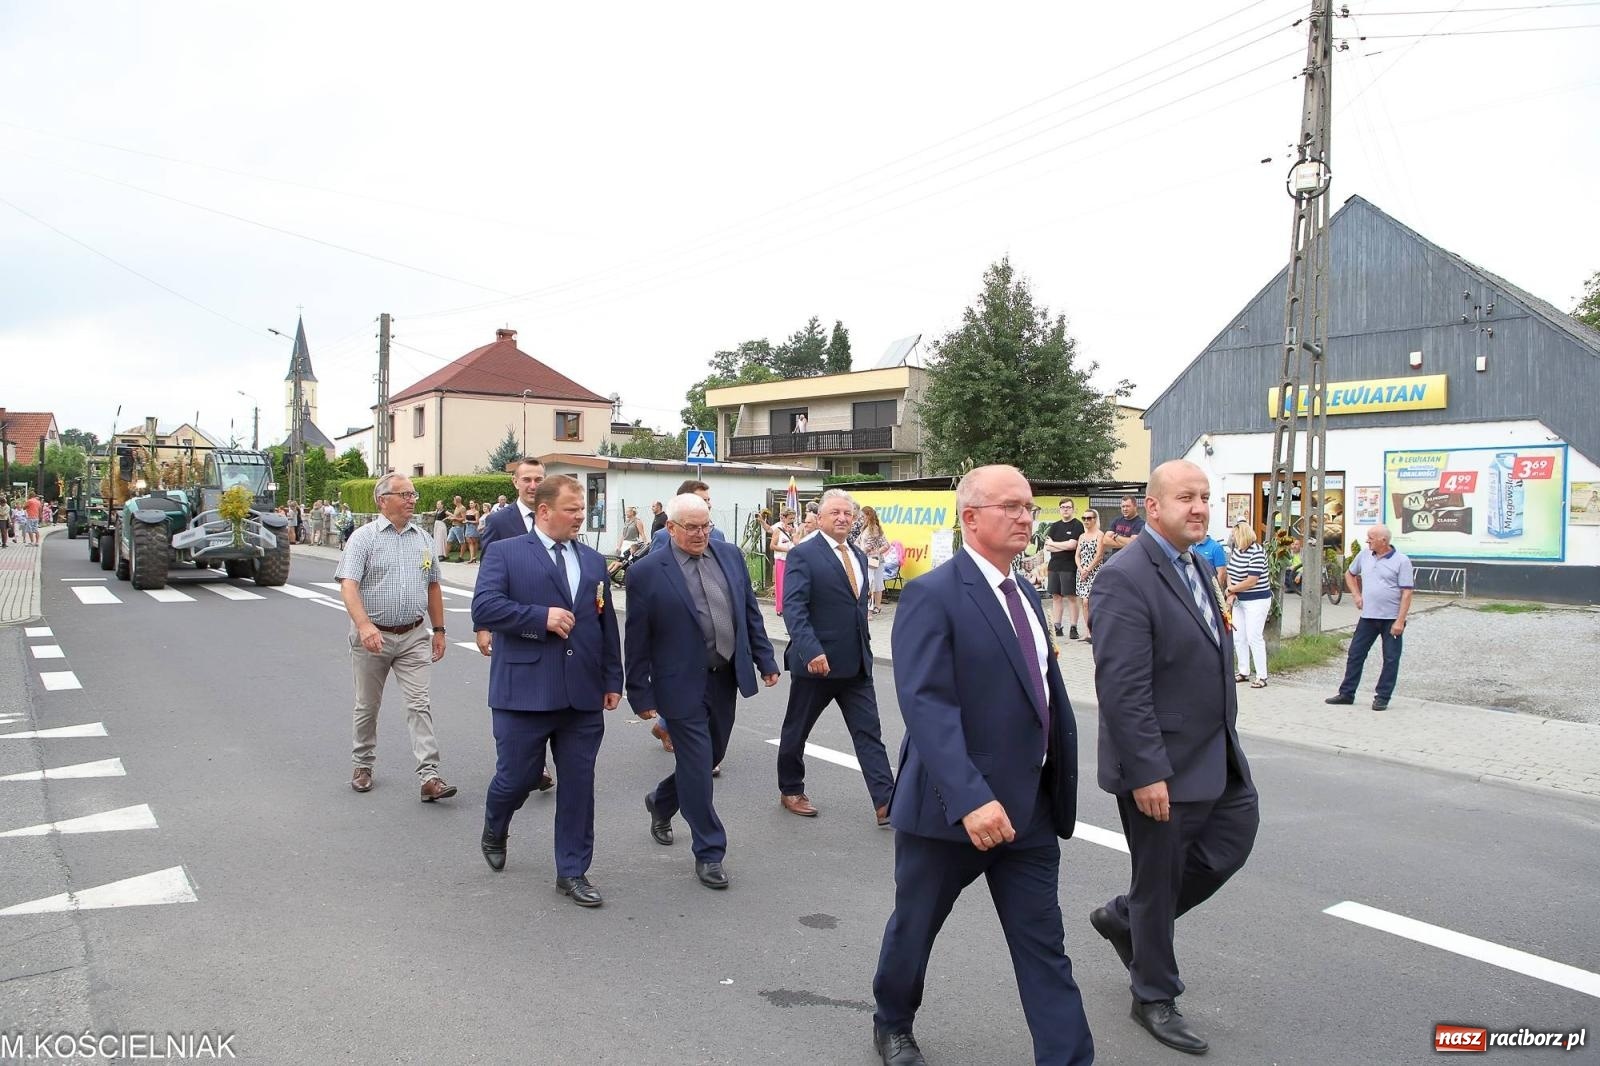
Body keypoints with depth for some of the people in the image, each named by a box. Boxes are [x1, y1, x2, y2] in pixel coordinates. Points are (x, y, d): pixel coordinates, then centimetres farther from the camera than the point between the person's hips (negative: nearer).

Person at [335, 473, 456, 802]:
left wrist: (438, 630, 14)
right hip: (373, 636, -2)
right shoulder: (364, 537, -6)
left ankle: (430, 776, -8)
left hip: (414, 636, 3)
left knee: (419, 704, -5)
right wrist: (364, 625, -31)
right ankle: (363, 765, 31)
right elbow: (348, 585, -16)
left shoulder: (422, 539, 8)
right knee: (368, 705, 12)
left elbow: (433, 587, 16)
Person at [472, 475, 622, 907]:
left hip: (583, 695, 4)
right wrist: (542, 617, -17)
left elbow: (607, 623, 13)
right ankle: (495, 830, 40)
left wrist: (613, 680, 9)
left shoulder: (593, 560, 13)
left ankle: (572, 872, 20)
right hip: (524, 690, -4)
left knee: (578, 785, 6)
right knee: (518, 777, 5)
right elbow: (483, 607, -13)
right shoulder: (504, 552, -1)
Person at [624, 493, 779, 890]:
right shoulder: (647, 572, -11)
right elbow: (637, 641, -8)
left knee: (711, 757, 18)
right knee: (697, 767, 0)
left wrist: (765, 660, 7)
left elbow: (750, 613, 10)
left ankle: (660, 802, 46)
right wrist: (640, 695, -8)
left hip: (726, 679, 6)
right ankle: (709, 854, 16)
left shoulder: (730, 556, 4)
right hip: (683, 685, -6)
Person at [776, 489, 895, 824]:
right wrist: (812, 651, -30)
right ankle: (790, 790, 30)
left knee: (869, 733, 0)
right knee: (797, 730, 11)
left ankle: (885, 803, -1)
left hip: (856, 663, 6)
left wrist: (864, 647, 17)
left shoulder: (859, 556, 12)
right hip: (817, 661, -6)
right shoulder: (803, 555, -10)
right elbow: (793, 607, -19)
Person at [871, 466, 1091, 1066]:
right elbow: (926, 704, -25)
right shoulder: (933, 595, -15)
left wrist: (1058, 785, 10)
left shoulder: (1025, 596, 10)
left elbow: (1046, 695, 14)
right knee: (915, 927, 16)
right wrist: (971, 799, -32)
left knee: (1044, 948, 7)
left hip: (1030, 807, 6)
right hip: (951, 807, -6)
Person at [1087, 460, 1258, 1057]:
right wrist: (1146, 773, -25)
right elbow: (1122, 688, -25)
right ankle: (1154, 998, 29)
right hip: (1161, 767, -9)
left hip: (1216, 755, 9)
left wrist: (1227, 737, 18)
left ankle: (1124, 918, 34)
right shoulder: (1125, 578, -21)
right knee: (1159, 880, 7)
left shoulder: (1197, 565, 9)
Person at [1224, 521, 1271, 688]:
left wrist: (1230, 590, -12)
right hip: (1239, 600, 8)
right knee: (1238, 637, 11)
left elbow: (1251, 581, -22)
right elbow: (1230, 573, 8)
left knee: (1254, 637, -8)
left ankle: (1261, 676, -1)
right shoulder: (1236, 550, 4)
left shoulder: (1256, 552, -19)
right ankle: (1243, 671, 21)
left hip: (1256, 601, -8)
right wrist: (1232, 594, -7)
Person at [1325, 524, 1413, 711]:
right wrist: (1357, 595, 10)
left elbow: (1407, 593, -12)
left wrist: (1400, 621, -17)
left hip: (1392, 618, -5)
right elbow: (1350, 574, 24)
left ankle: (1382, 697, 11)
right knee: (1355, 655, 6)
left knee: (1391, 660, 3)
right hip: (1368, 616, 5)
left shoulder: (1401, 560, -9)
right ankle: (1346, 693, 14)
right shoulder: (1364, 555, 6)